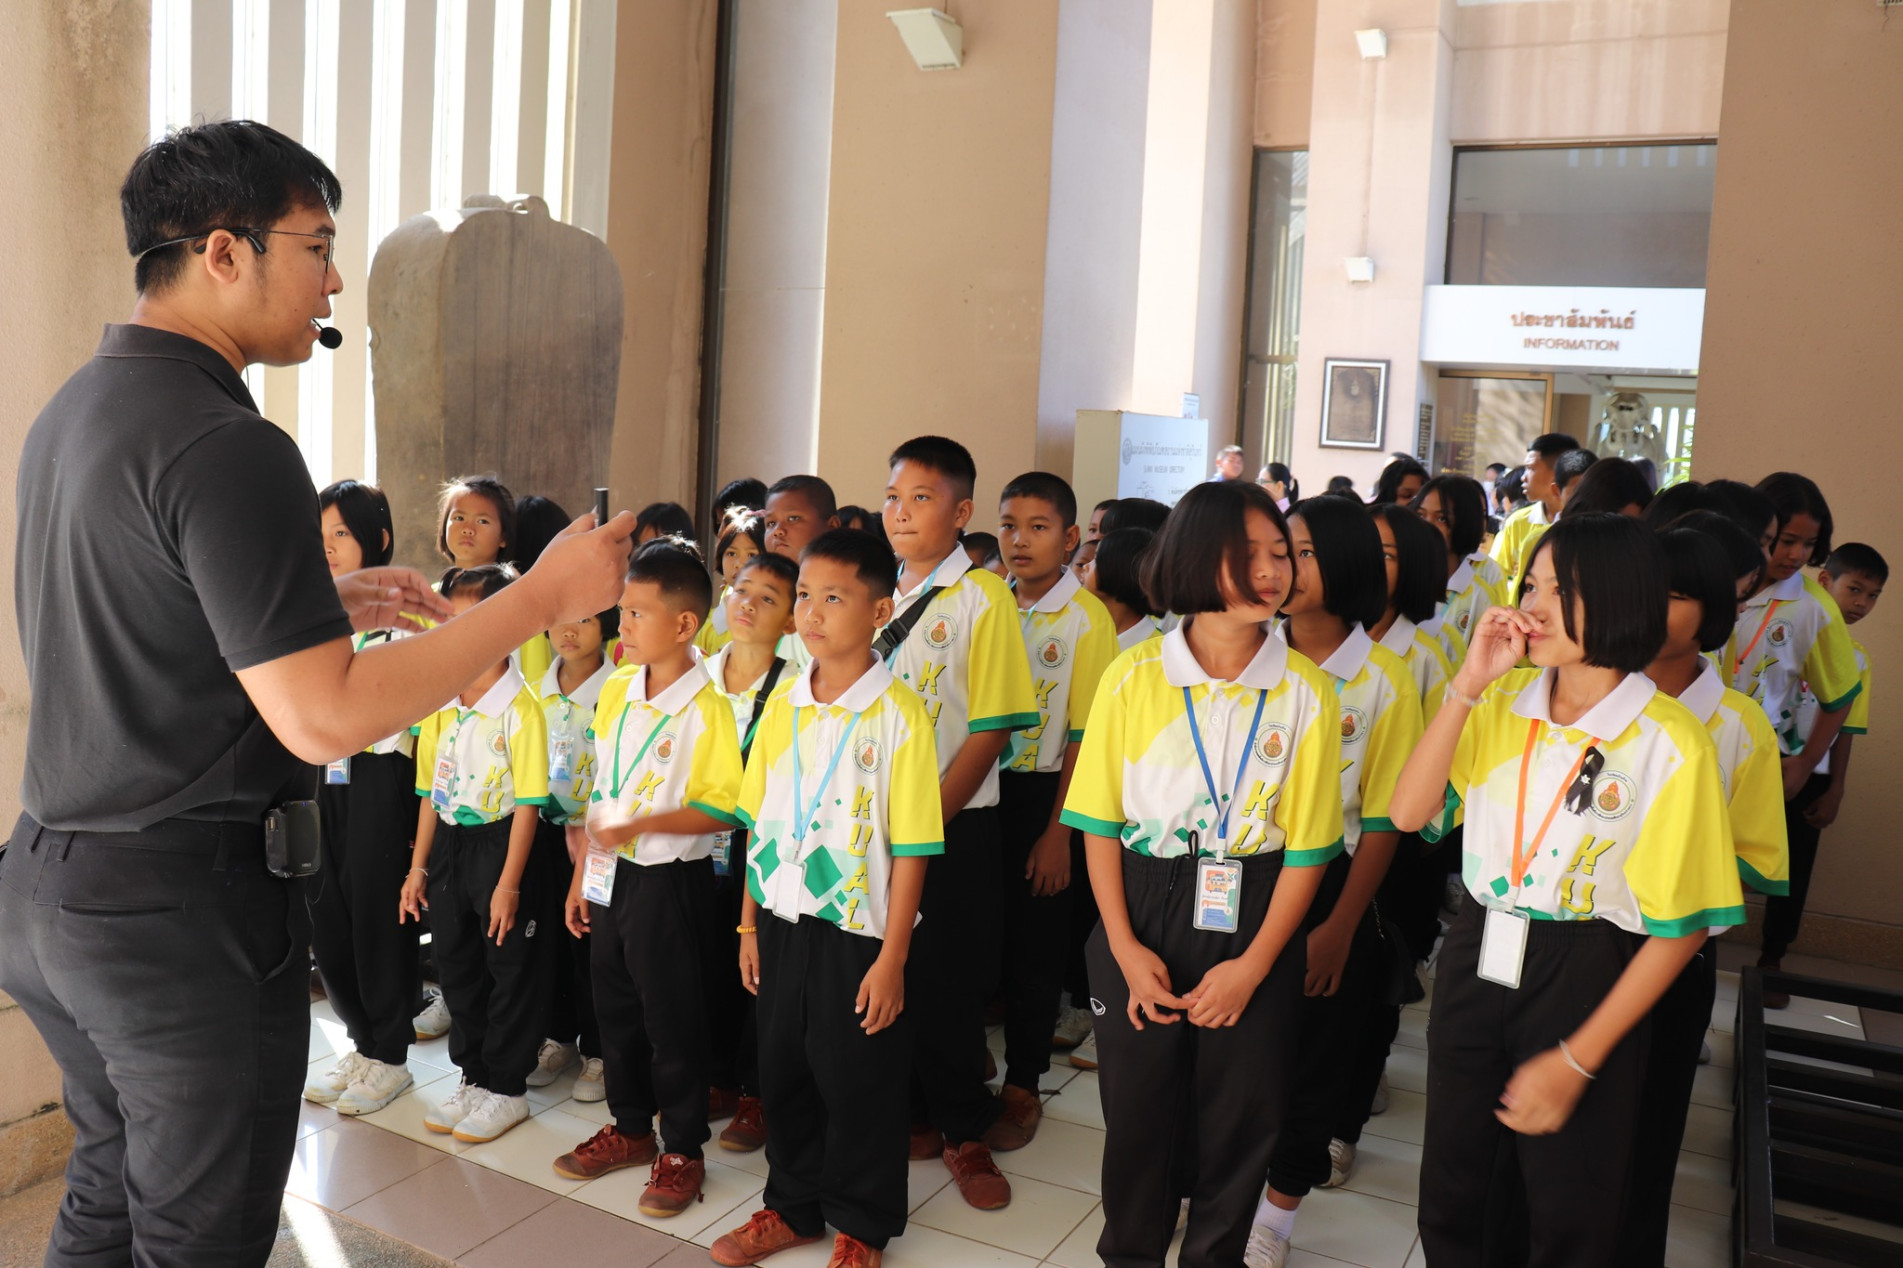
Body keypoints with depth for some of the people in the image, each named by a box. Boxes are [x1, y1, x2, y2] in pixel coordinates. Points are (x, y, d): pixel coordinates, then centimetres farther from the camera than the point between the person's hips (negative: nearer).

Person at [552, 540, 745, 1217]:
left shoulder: (707, 707, -17)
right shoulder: (615, 691, 5)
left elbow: (722, 807, -18)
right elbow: (600, 788, 12)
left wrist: (639, 826, -26)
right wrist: (582, 874, 13)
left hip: (670, 880, -7)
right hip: (610, 876, 7)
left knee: (673, 1017, 5)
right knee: (615, 1007, 18)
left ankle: (682, 1149, 22)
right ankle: (631, 1127, 37)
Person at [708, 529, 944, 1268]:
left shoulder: (897, 714, -14)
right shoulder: (782, 705, 3)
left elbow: (912, 848, -13)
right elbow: (758, 821, 9)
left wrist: (891, 958, -14)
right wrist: (750, 926, 9)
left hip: (858, 935, -5)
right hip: (782, 925, 5)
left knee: (859, 1084, 9)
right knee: (783, 1073, 17)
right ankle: (793, 1206, 38)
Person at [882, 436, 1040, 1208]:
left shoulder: (981, 598, -9)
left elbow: (992, 725, -13)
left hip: (955, 824, -5)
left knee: (945, 982, 4)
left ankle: (963, 1131, 22)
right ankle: (912, 1114, 30)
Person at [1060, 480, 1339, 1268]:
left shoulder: (1306, 691, -6)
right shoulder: (1132, 677, -5)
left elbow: (1307, 847, -4)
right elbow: (1100, 824, -2)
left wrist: (1254, 964, -10)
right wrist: (1125, 947, -8)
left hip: (1251, 920, 0)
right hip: (1143, 913, 0)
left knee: (1240, 1114, 11)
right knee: (1136, 1104, 11)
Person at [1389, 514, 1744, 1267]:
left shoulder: (1670, 742, -14)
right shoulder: (1502, 703, 0)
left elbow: (1679, 926, -12)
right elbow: (1408, 813, -9)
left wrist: (1576, 1061, -12)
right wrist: (1467, 687, -15)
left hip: (1584, 977, -4)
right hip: (1475, 962, 4)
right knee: (1450, 1201, 18)